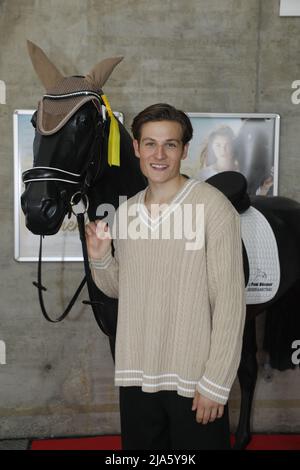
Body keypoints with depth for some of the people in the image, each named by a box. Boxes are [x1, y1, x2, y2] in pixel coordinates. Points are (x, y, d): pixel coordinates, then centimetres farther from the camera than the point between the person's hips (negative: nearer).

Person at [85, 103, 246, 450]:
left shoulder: (213, 207, -13)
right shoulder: (125, 212, 4)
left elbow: (230, 300, -13)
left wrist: (216, 382, -13)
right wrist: (99, 258, -5)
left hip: (194, 378, -5)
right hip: (135, 374, 5)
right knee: (139, 446, 19)